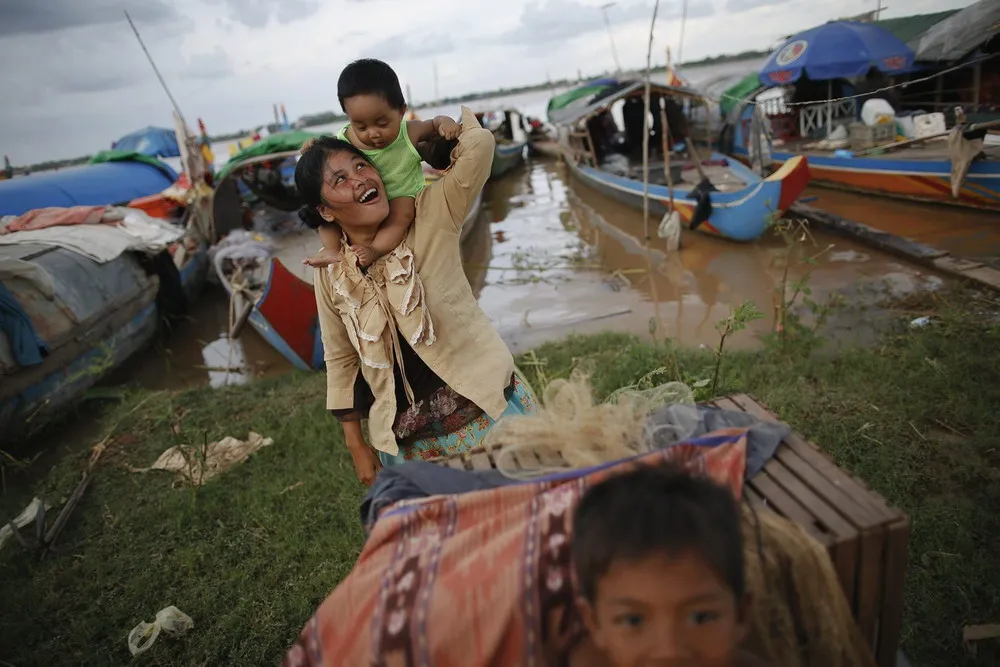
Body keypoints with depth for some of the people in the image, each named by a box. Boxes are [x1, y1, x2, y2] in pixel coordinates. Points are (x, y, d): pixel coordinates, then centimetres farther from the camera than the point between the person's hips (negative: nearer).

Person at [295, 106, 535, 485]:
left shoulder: (431, 217, -9)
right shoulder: (330, 274, -1)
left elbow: (479, 144, -20)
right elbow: (340, 361, 8)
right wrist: (356, 446, 10)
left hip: (486, 408, -1)